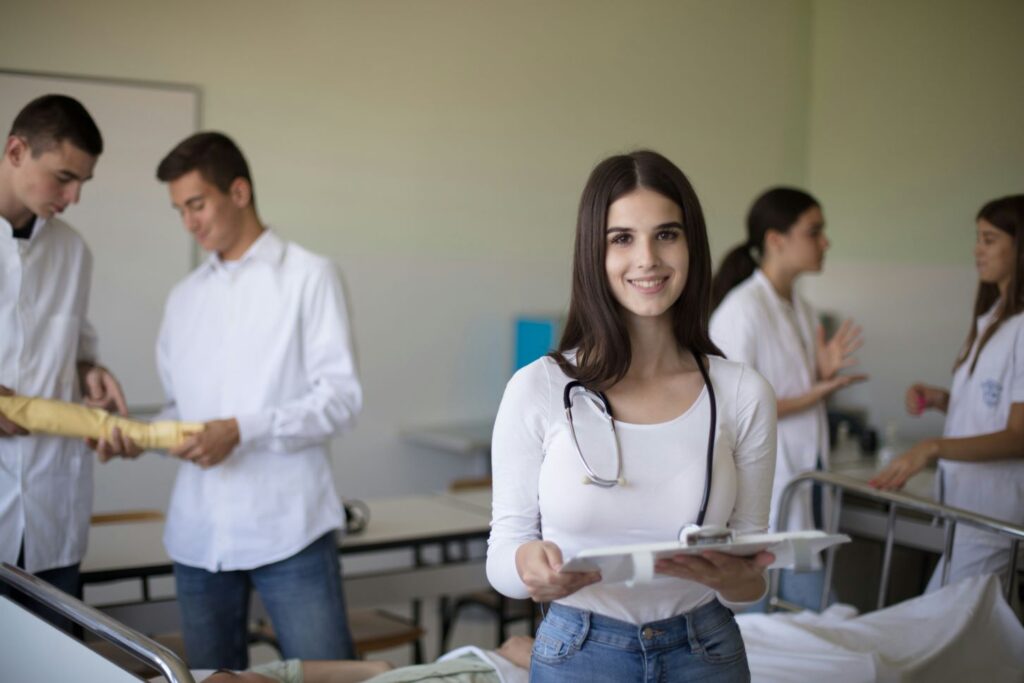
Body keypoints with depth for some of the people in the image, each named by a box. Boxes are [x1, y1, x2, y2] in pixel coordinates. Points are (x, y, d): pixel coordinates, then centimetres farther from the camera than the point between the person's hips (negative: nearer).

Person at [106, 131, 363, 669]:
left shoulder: (308, 276, 0)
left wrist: (243, 431, -18)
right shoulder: (185, 298, 17)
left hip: (287, 528, -5)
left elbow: (340, 397, -7)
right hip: (198, 533, 5)